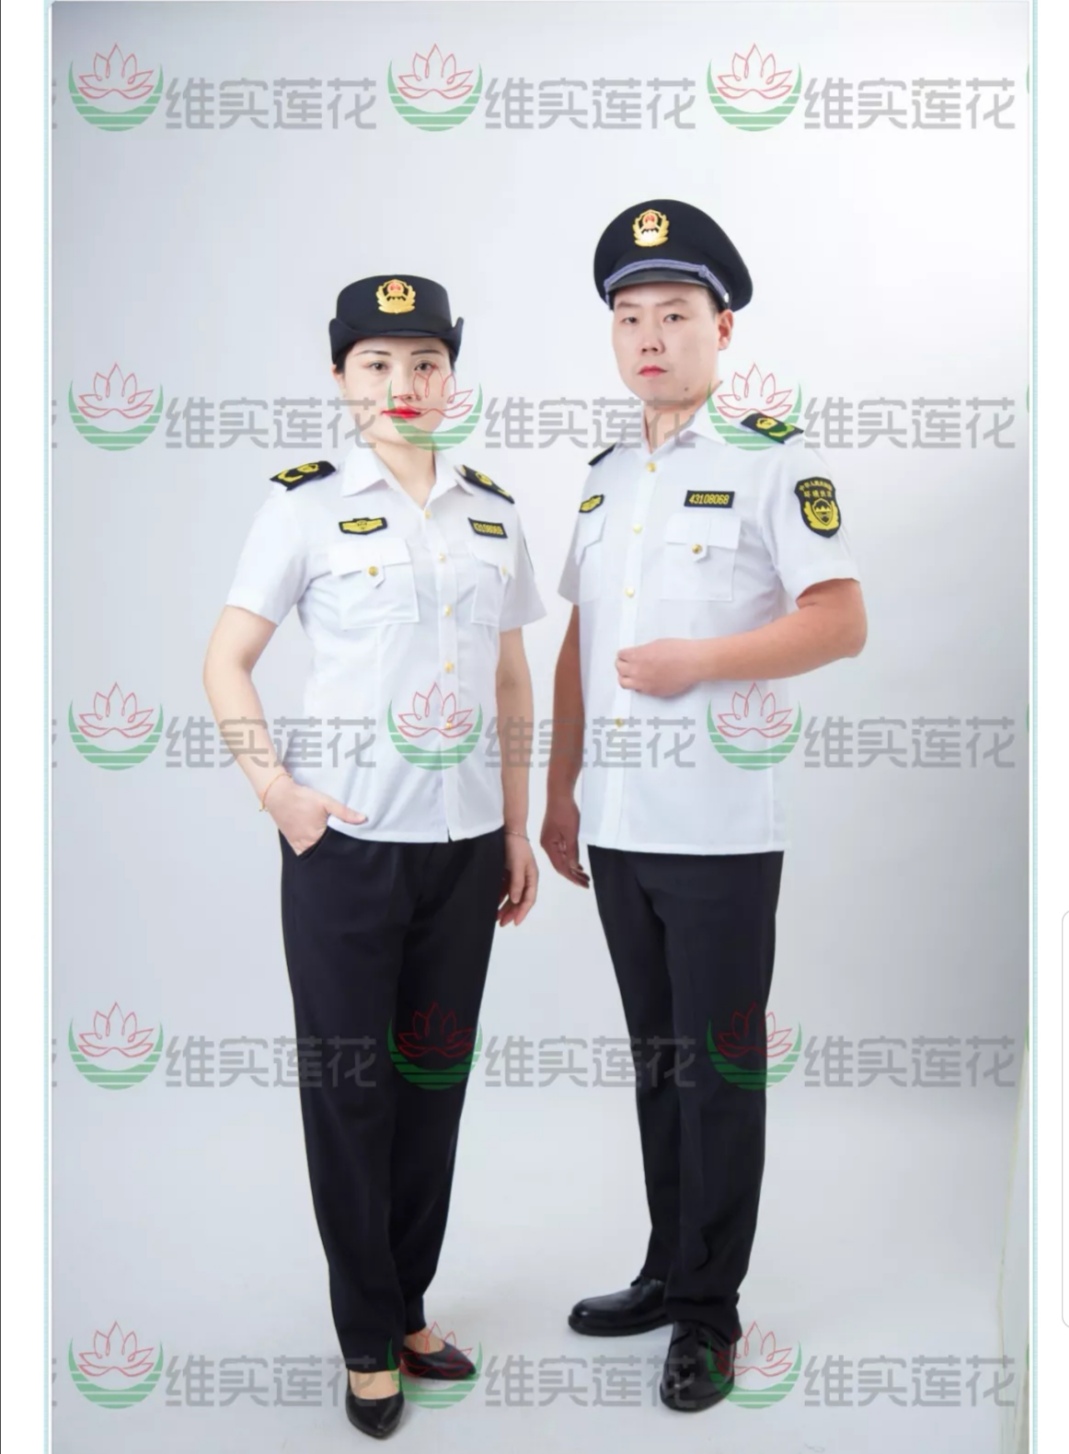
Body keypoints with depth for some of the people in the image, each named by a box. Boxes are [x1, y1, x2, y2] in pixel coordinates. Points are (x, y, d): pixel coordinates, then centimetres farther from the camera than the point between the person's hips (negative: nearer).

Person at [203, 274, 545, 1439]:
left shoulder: (494, 513, 8)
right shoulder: (306, 504, -3)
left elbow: (512, 682, 13)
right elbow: (226, 661, -2)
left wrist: (517, 829, 10)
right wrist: (277, 788, -14)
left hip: (463, 840, 4)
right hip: (346, 837, -3)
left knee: (436, 1077, 13)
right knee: (348, 1083, 5)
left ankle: (410, 1307, 32)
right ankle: (369, 1340, 23)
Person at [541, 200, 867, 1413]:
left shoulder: (774, 459, -5)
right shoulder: (603, 477, 14)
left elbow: (842, 623, -12)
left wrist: (694, 661, -17)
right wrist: (560, 791, 14)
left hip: (721, 828, -6)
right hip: (617, 824, 6)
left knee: (717, 1071, 4)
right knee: (655, 1062, 15)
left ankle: (710, 1311, 18)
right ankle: (667, 1274, 30)